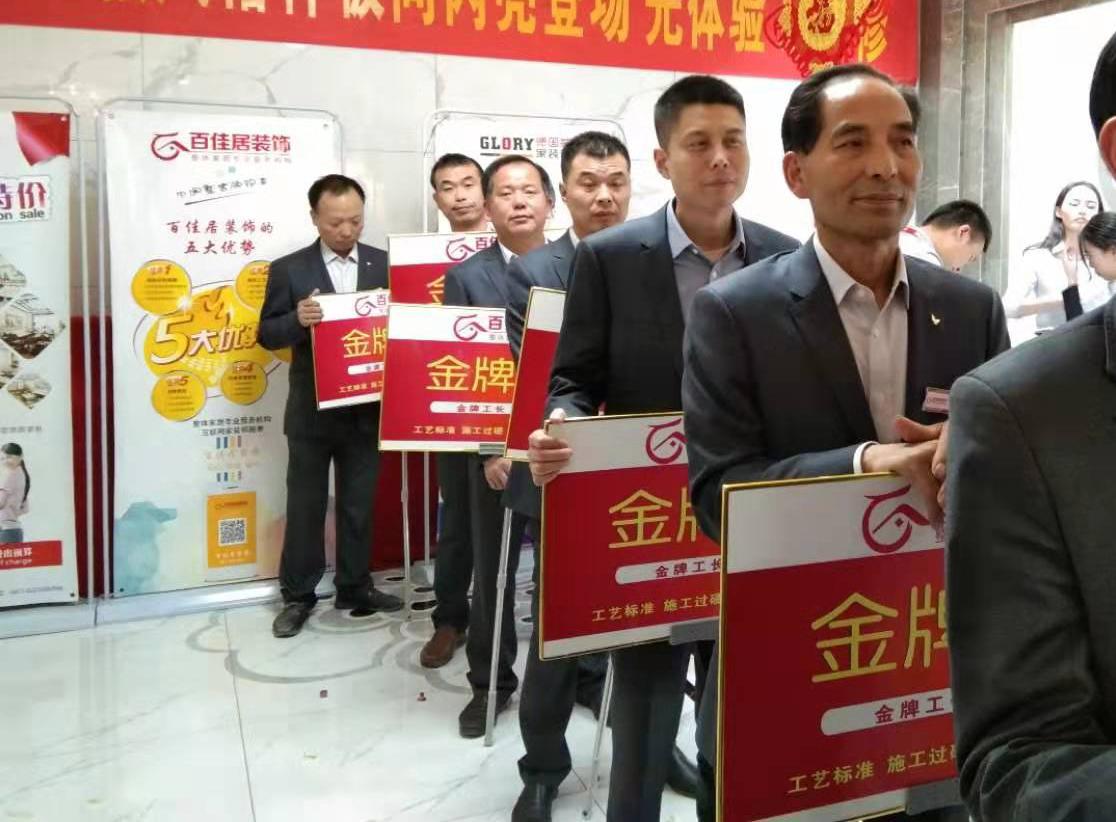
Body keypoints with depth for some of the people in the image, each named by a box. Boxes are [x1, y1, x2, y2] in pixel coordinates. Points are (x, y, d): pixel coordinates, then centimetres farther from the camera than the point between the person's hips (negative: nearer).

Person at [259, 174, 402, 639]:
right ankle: (298, 595, 21)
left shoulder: (385, 265, 2)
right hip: (311, 411, -1)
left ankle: (355, 588, 26)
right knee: (305, 506, 9)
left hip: (366, 408, 2)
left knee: (359, 505, 12)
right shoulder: (288, 269, -2)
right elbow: (268, 335, -4)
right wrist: (298, 319, -23)